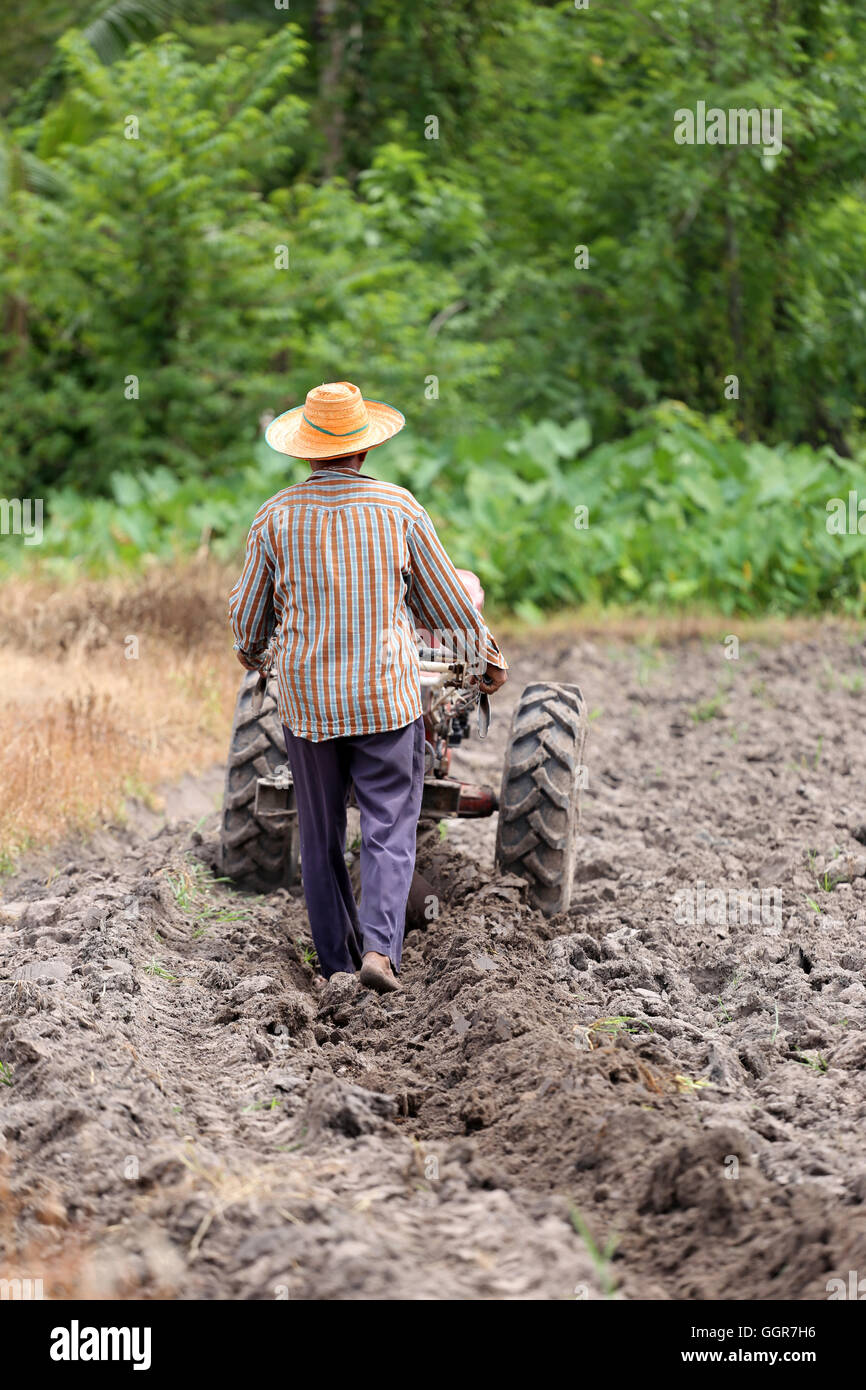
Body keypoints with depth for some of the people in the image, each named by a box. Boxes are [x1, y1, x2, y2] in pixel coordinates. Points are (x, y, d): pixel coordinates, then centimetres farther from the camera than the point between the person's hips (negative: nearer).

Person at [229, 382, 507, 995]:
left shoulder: (276, 517, -2)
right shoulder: (398, 508, -5)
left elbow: (248, 614, 8)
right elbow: (446, 601, 4)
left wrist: (254, 655, 31)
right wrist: (488, 656, 21)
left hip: (306, 696, 2)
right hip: (385, 693, -2)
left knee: (321, 835, 12)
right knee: (389, 829, 1)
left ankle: (337, 962, 16)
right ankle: (380, 945, -17)